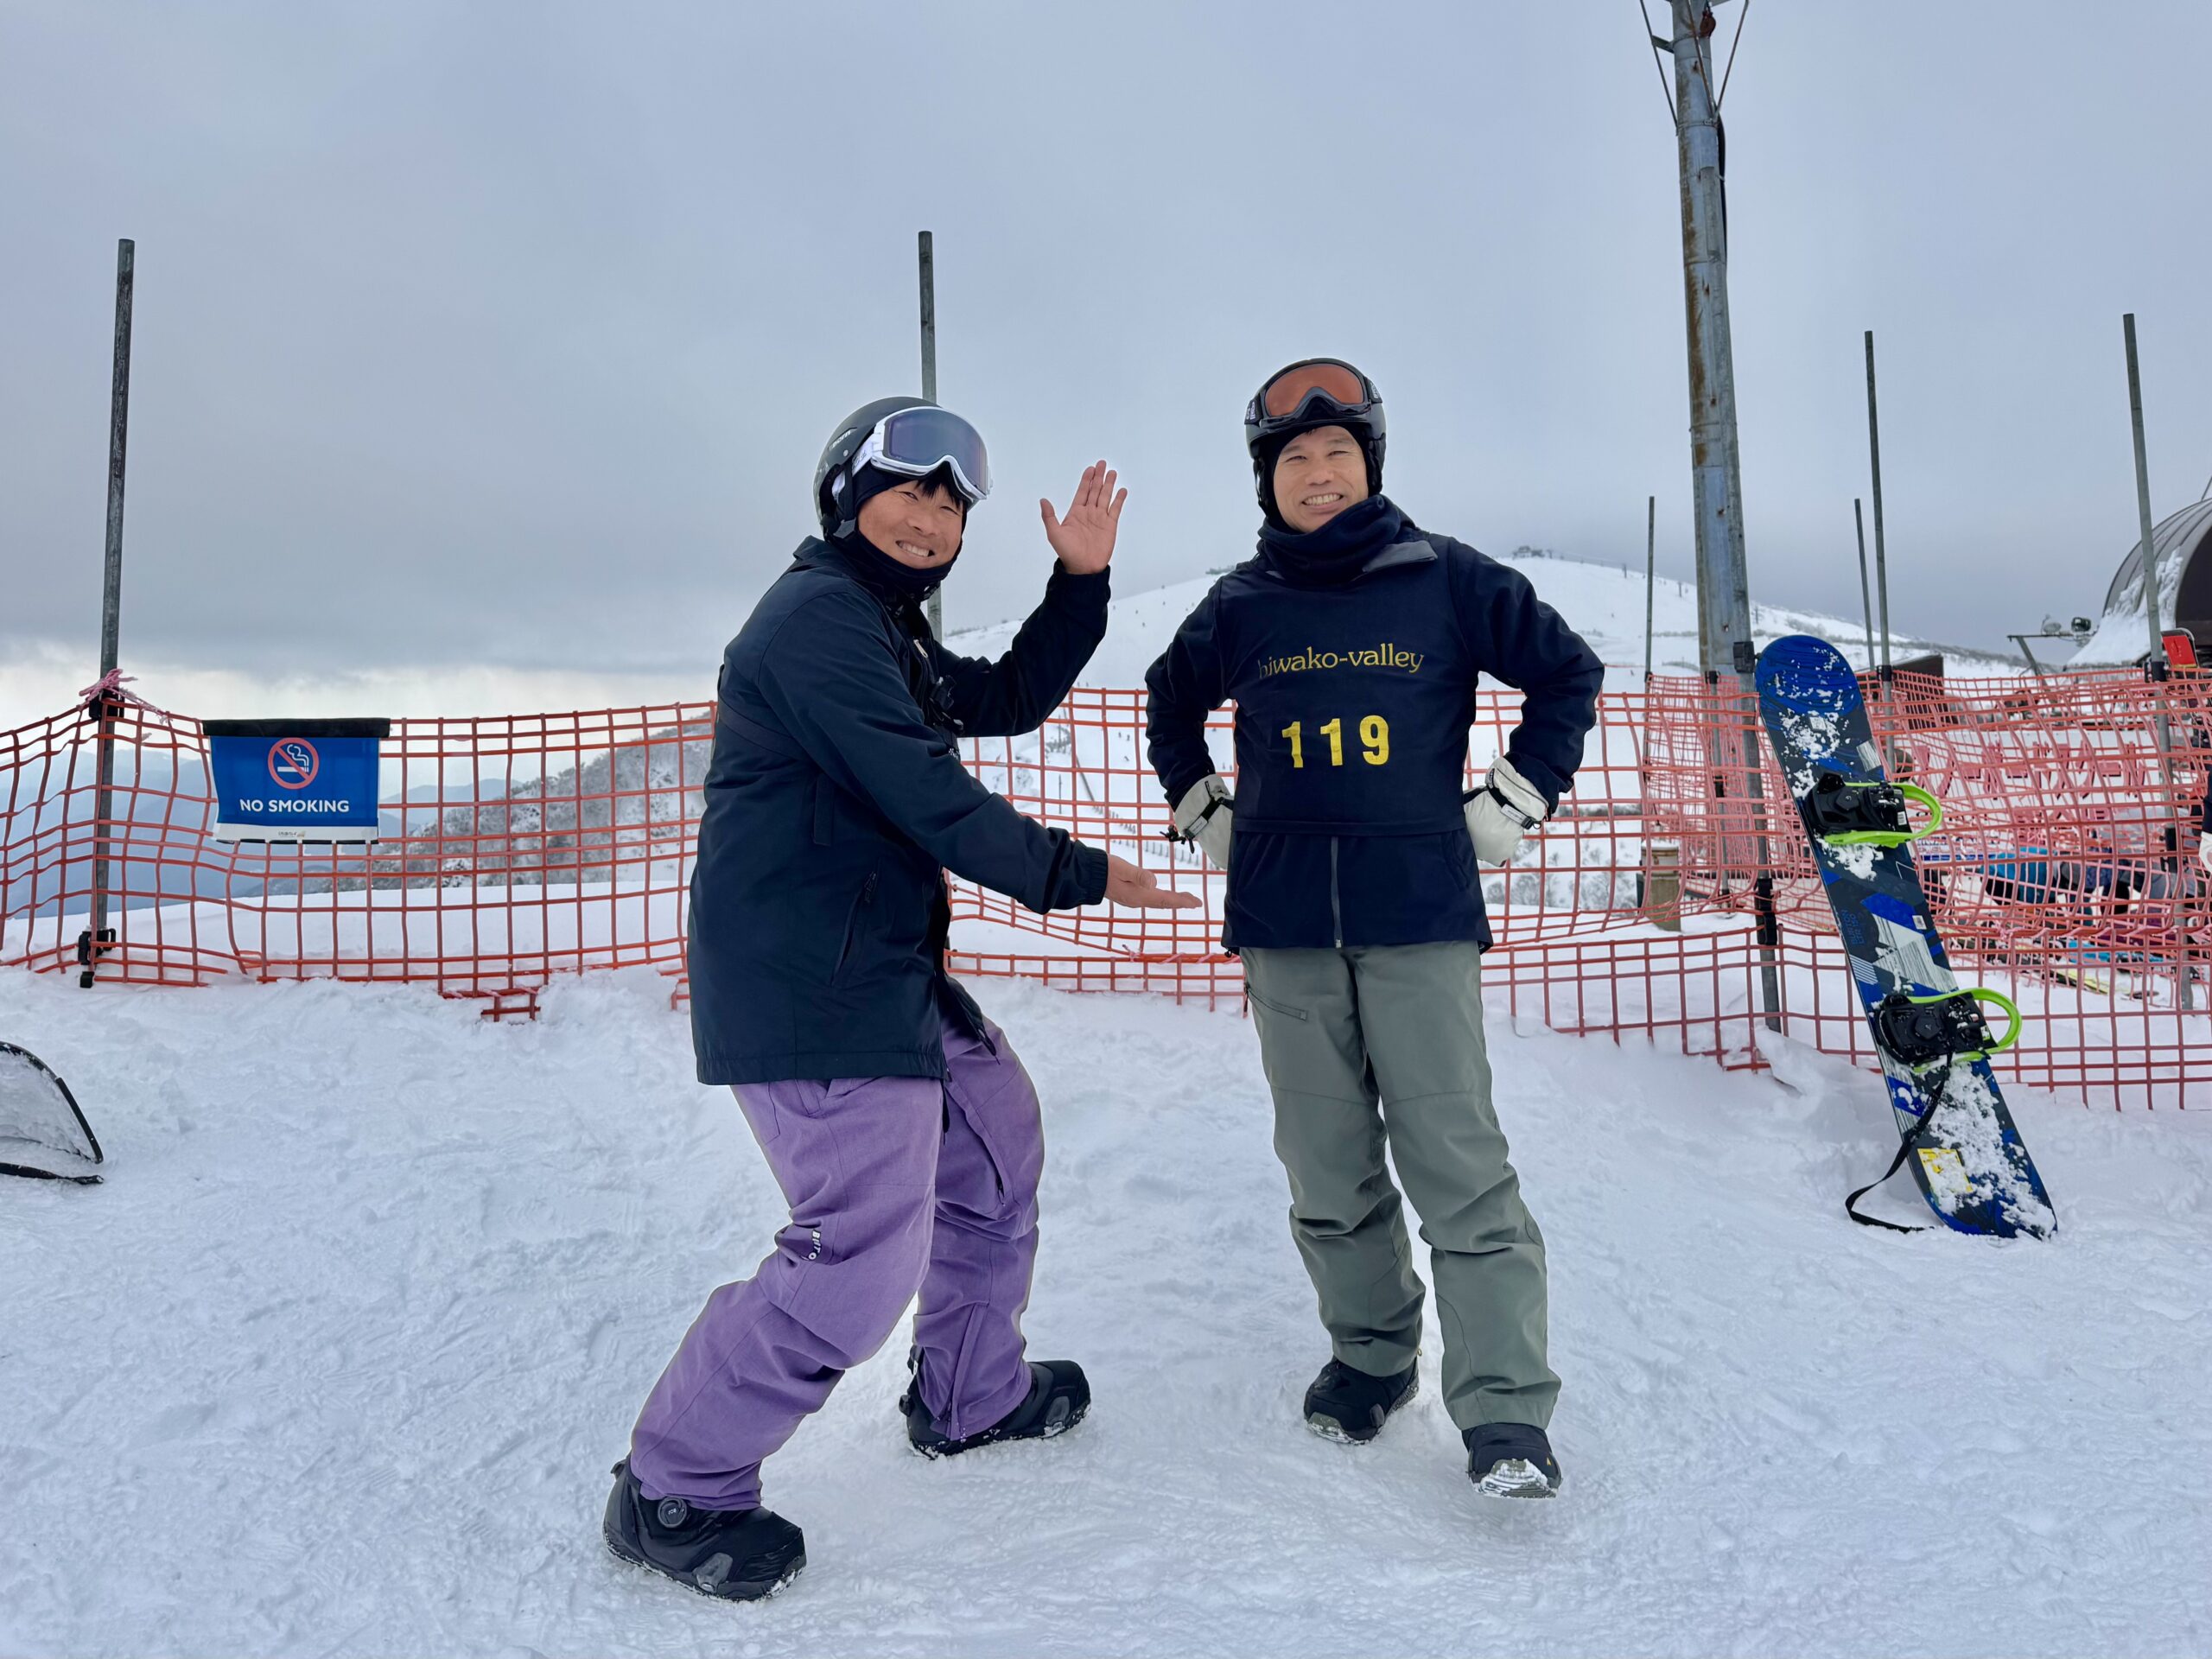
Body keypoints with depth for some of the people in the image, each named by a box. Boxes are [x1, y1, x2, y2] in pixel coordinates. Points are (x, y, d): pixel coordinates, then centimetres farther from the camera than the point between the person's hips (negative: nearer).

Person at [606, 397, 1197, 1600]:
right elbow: (929, 800, -20)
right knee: (864, 1253, -11)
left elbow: (1009, 700, 23)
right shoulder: (818, 617, -14)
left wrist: (1080, 580, 11)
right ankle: (674, 1491, 7)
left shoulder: (887, 632, 20)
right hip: (812, 991, -11)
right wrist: (1075, 876, -9)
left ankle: (971, 1396, 40)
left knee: (997, 1136, 23)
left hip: (887, 972, 11)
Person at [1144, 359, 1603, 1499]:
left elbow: (1568, 674, 13)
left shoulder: (1445, 581, 3)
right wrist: (1203, 812, 18)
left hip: (1420, 915, -2)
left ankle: (1505, 1413, 2)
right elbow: (1172, 704, 28)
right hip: (1284, 927, 3)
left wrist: (1511, 803, 7)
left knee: (1457, 1165, -6)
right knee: (1328, 1172, 9)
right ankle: (1369, 1352, 27)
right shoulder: (1239, 607, 9)